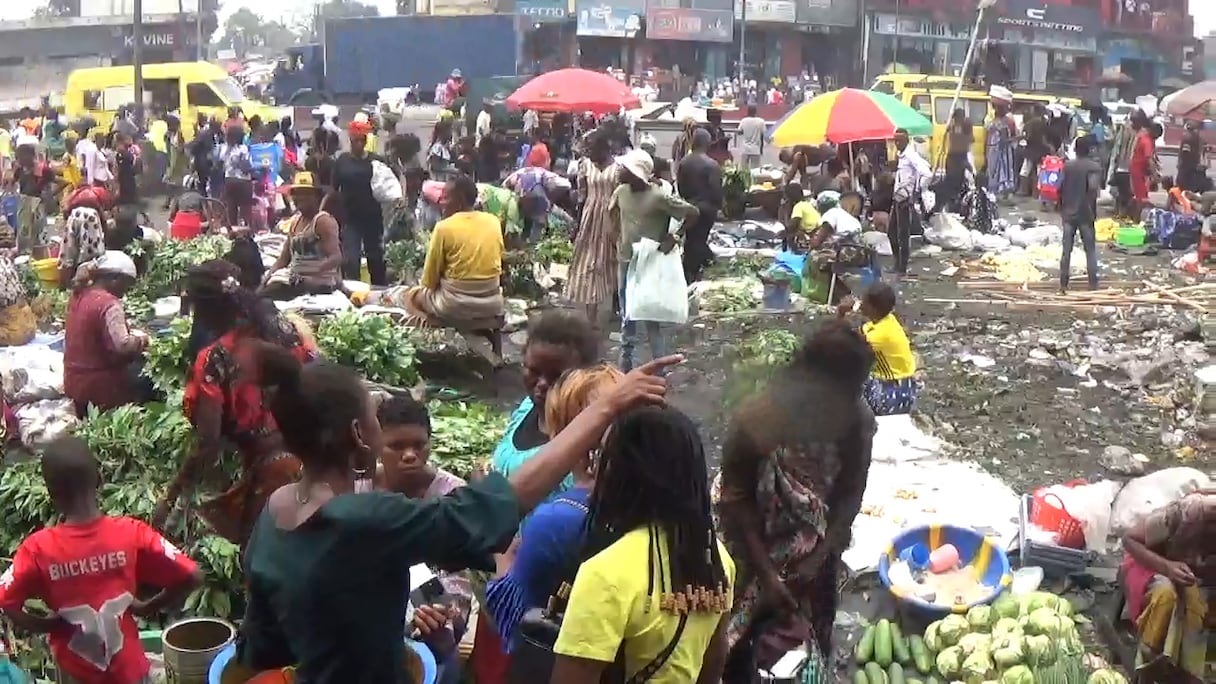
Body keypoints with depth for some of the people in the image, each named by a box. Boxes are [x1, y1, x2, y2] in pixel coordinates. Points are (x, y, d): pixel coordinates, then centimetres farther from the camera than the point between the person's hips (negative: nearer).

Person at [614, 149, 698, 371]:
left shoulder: (659, 197, -19)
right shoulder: (621, 191, -2)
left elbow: (693, 212, -11)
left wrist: (675, 237, -12)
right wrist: (617, 233, 10)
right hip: (626, 260, 6)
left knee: (651, 316, -2)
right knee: (627, 316, 15)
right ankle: (625, 363, 29)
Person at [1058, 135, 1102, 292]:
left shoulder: (1067, 165, 4)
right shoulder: (1094, 166, -8)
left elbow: (1060, 187, 1)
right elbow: (1093, 187, -21)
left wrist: (1062, 206, 12)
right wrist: (1092, 204, -6)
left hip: (1068, 213, 3)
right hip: (1086, 214, -3)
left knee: (1066, 250, 6)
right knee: (1090, 250, 6)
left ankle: (1063, 284, 6)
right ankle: (1093, 284, 5)